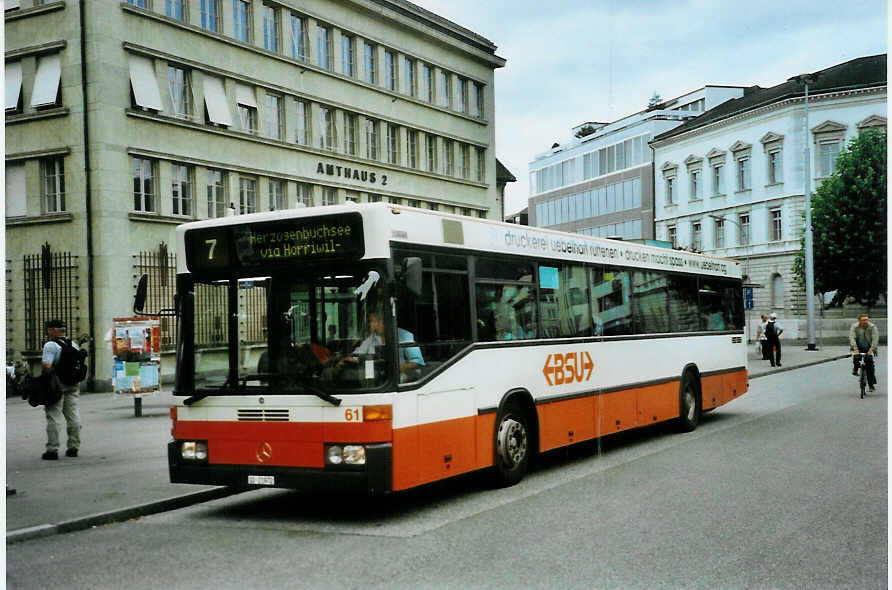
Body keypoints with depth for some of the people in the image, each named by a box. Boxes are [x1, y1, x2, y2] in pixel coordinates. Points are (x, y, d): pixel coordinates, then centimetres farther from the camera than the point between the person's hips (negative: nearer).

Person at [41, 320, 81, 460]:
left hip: (56, 387, -7)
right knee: (73, 416, 10)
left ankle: (52, 449, -2)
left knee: (53, 418, -2)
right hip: (72, 386, 7)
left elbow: (47, 366, -22)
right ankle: (73, 447, 14)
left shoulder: (51, 345, -12)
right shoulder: (73, 344, 11)